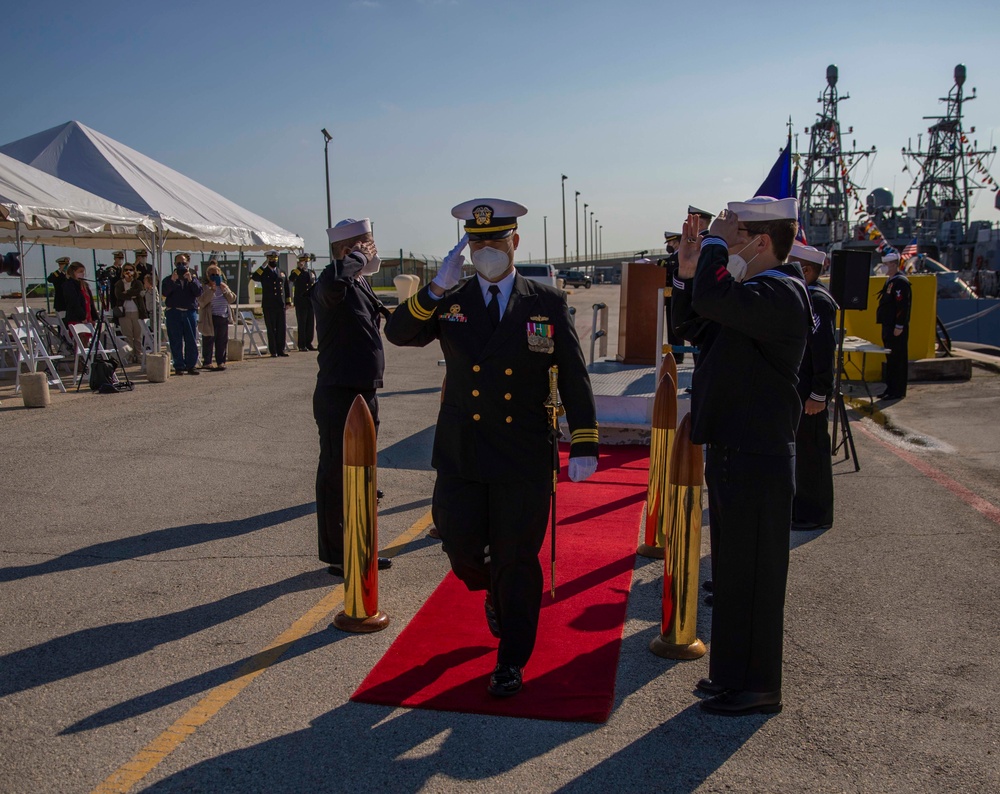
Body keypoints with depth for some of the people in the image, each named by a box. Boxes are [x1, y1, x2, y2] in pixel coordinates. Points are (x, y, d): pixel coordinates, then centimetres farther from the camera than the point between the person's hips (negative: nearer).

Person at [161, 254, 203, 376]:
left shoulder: (193, 278, 13)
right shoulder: (168, 279, 11)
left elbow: (198, 292, -4)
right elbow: (164, 293, -7)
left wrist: (191, 280, -16)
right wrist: (173, 281, -16)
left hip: (190, 312, 1)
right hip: (174, 312, -1)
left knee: (191, 341, 0)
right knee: (176, 341, 0)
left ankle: (191, 365, 6)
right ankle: (179, 366, 4)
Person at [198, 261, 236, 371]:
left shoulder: (224, 286, 13)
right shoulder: (205, 288, -2)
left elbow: (232, 299, 6)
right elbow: (202, 301, -16)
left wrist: (225, 291, -10)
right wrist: (211, 290, -21)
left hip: (223, 317, 4)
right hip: (210, 318, -4)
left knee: (222, 341, 6)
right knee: (208, 341, 0)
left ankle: (221, 362, 13)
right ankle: (207, 362, 7)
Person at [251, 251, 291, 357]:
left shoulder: (281, 273, 16)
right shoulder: (264, 272, 3)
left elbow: (286, 287, 19)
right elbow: (254, 277, -17)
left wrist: (288, 301, 13)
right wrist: (263, 266, -15)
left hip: (281, 306, 4)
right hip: (269, 306, -4)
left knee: (281, 329, 4)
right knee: (271, 330, 0)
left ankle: (281, 350, 12)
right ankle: (273, 351, 5)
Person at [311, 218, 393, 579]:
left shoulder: (361, 285, 12)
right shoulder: (332, 283, -17)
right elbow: (333, 282, -43)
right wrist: (359, 256, -25)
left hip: (364, 394, 10)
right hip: (338, 397, -10)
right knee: (336, 475, 2)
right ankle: (339, 556, 14)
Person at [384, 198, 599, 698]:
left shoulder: (549, 303, 0)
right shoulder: (449, 301, 4)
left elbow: (574, 378, -1)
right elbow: (397, 333, -8)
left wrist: (583, 446, -7)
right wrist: (436, 288, -20)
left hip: (524, 459, -2)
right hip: (460, 454, 2)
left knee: (517, 562, 6)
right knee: (462, 548, 6)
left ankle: (511, 662, 26)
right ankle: (496, 596, 43)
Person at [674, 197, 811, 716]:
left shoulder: (779, 295, -18)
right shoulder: (756, 294, 14)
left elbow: (711, 301, -34)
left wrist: (716, 242, -18)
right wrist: (688, 269, 6)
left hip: (756, 462, -10)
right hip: (734, 455, 10)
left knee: (753, 573, 3)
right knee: (734, 571, 19)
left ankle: (758, 688, 19)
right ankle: (734, 673, 35)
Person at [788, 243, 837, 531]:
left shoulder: (818, 300, -17)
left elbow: (824, 351, -22)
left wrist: (818, 395, -22)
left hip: (809, 393, -10)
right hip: (795, 389, 10)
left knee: (811, 451, 0)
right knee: (798, 448, 17)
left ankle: (817, 515, 12)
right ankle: (801, 506, 30)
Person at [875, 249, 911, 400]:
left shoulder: (901, 282, -14)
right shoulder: (889, 281, 16)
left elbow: (903, 306, -20)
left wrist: (899, 327, -22)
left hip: (897, 329, -10)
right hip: (888, 327, 10)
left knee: (898, 359, -4)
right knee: (890, 359, 13)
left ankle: (898, 391, 1)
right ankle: (890, 388, 21)